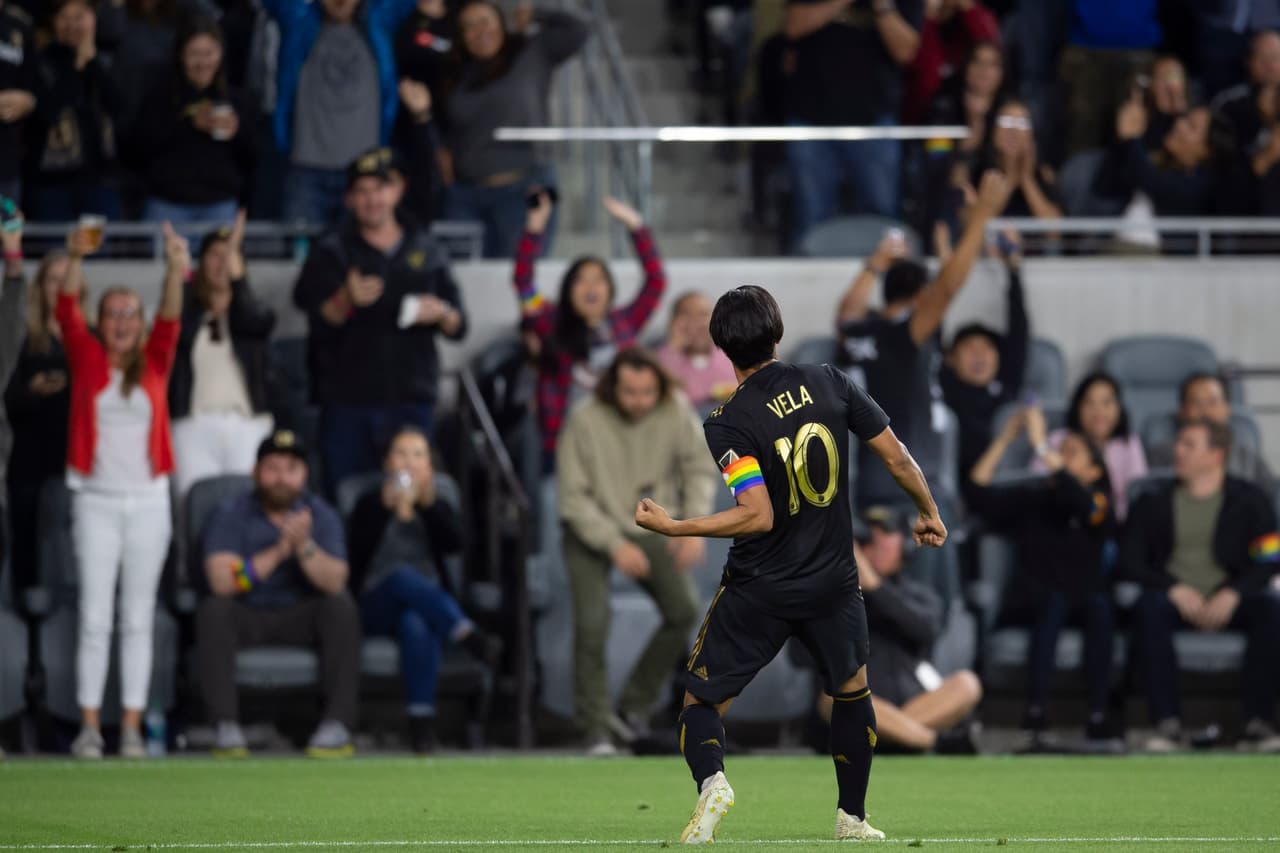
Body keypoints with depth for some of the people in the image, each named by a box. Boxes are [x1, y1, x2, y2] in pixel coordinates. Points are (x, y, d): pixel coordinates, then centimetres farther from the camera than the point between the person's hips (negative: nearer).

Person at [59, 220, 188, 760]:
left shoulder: (153, 364, 6)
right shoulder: (87, 360, 3)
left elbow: (170, 321, -9)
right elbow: (66, 313, -10)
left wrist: (176, 271, -27)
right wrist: (75, 260, -27)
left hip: (148, 502, 1)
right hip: (96, 501, -1)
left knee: (138, 619, 3)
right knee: (94, 618, -5)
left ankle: (132, 726, 4)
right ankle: (89, 726, -6)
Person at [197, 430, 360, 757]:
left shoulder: (321, 515, 0)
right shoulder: (231, 515, -5)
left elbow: (335, 582, -15)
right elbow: (220, 582, -21)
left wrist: (304, 546, -32)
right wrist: (278, 552, -27)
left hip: (301, 618, 1)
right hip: (247, 616, -1)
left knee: (341, 606, -28)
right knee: (213, 610, -32)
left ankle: (338, 724, -27)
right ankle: (225, 727, -31)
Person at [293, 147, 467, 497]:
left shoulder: (427, 251, 14)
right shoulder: (331, 254, 7)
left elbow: (459, 328, 14)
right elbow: (319, 324, -5)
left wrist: (441, 314, -9)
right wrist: (346, 301, -25)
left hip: (411, 402, 2)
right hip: (347, 404, -2)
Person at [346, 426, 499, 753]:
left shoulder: (437, 507, 17)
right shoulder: (371, 503, 12)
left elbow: (454, 542, -5)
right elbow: (357, 551, -8)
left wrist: (428, 503, -16)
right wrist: (389, 507, -16)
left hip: (432, 602, 1)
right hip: (377, 608, -1)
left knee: (416, 624, -38)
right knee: (402, 577, -36)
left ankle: (422, 716, -42)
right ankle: (467, 635, -51)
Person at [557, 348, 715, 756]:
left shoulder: (676, 414, -11)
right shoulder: (585, 421, -20)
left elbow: (699, 471, 1)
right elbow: (574, 497, -15)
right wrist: (616, 545, -20)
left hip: (649, 528, 3)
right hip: (591, 531, -3)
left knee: (684, 609, -10)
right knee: (592, 623, -16)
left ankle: (634, 708, 5)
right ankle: (595, 728, -4)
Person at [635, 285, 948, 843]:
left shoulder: (727, 425, -17)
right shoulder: (828, 383, -6)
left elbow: (758, 516, -24)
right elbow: (897, 458, -2)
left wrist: (673, 527, -18)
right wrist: (929, 511, 15)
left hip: (758, 588, -3)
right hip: (832, 582, 3)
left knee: (701, 701, 7)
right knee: (852, 690, 26)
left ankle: (710, 778, -22)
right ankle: (852, 816, 30)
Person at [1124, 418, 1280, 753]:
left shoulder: (1249, 500, 8)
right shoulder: (1154, 503, 12)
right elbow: (1130, 561, 4)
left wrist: (1232, 594, -18)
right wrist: (1174, 589, -14)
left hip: (1228, 602, 0)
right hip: (1176, 599, 0)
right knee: (1149, 607, -35)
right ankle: (1168, 723, -38)